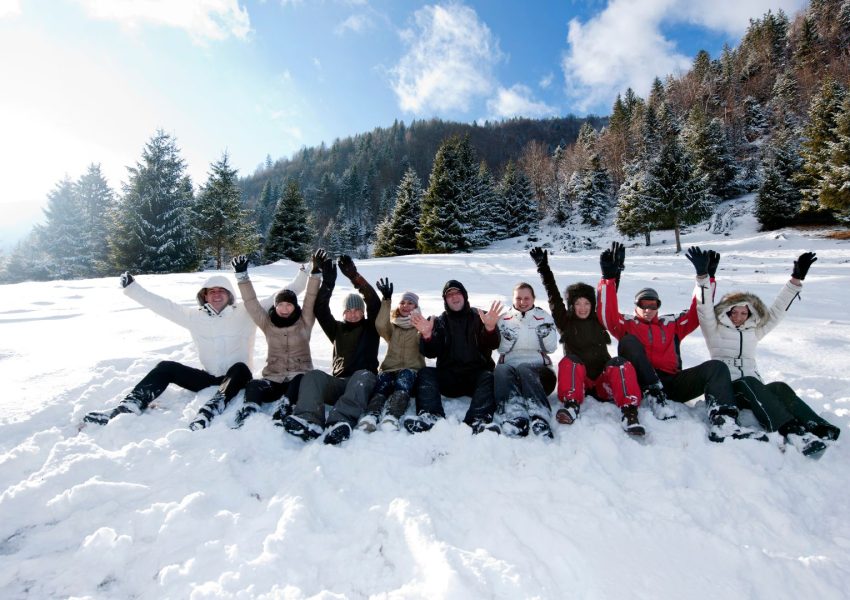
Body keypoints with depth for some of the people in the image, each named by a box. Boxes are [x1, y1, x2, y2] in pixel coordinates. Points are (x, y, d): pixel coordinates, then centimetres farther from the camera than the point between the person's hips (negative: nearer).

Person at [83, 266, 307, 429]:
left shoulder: (246, 313, -4)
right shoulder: (196, 317, 7)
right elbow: (163, 305, 9)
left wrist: (303, 276, -13)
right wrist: (131, 287, 8)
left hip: (237, 378, -4)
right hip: (208, 377, 4)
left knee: (240, 367, -37)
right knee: (166, 367, -12)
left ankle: (211, 410, -54)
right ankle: (127, 409, -18)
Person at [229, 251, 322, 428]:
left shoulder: (304, 322, 6)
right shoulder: (267, 323, 11)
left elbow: (311, 299, -6)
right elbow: (251, 302, 2)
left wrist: (315, 272, -18)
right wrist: (242, 275, -7)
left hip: (299, 376, -2)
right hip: (273, 377, 2)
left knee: (301, 382, -36)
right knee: (254, 386, -29)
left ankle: (282, 413, -53)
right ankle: (246, 415, -49)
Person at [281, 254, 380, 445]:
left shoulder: (370, 328, 14)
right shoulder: (337, 329, 22)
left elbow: (374, 303, -3)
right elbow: (320, 310, 8)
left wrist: (355, 277, -12)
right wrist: (328, 281, -5)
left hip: (363, 381, -3)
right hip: (339, 382, 3)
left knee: (363, 375, -37)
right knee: (313, 375, -25)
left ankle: (341, 422, -61)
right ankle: (309, 421, -51)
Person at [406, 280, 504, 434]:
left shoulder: (480, 317, 11)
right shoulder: (439, 321, 14)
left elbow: (492, 345, -4)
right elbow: (431, 353, 2)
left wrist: (490, 328, -27)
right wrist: (427, 335, -20)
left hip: (477, 374, -1)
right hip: (448, 376, 1)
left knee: (489, 377, -29)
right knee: (425, 373, -22)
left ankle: (480, 420, -48)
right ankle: (430, 416, -41)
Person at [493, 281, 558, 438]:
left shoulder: (544, 317, 12)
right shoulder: (505, 319, 14)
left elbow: (551, 348, 7)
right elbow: (501, 349, 6)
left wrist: (546, 333, -11)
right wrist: (508, 337, -13)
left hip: (538, 368, -1)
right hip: (509, 365, 1)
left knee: (523, 368, -36)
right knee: (501, 370, -35)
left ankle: (540, 418, -54)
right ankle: (514, 418, -54)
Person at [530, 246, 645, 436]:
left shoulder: (599, 321, 16)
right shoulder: (566, 323, 12)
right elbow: (553, 297, 5)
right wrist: (544, 268, 0)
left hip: (603, 379, 2)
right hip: (577, 378, -1)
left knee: (621, 365, -27)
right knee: (569, 362, -31)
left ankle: (629, 412, -44)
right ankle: (571, 405, -50)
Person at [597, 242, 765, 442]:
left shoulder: (672, 324, 28)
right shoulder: (627, 325, 16)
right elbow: (607, 315, -3)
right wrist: (609, 278, -15)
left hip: (673, 382, 4)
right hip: (643, 383, -3)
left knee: (716, 366, -16)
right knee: (629, 341, -26)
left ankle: (723, 422, -39)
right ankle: (655, 398, -36)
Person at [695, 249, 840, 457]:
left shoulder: (753, 331, 24)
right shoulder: (714, 330, 10)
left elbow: (777, 311, 19)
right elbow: (705, 307, -6)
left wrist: (796, 279, 13)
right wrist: (703, 276, -19)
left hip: (757, 390, 4)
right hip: (728, 388, -4)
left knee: (779, 387, -29)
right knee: (749, 383, -36)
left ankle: (819, 430, -48)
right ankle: (790, 431, -53)